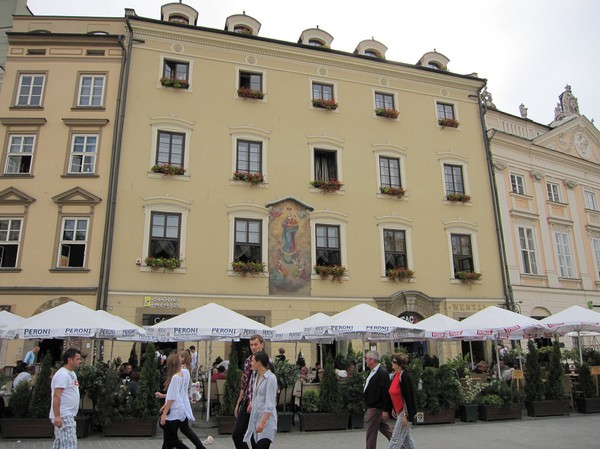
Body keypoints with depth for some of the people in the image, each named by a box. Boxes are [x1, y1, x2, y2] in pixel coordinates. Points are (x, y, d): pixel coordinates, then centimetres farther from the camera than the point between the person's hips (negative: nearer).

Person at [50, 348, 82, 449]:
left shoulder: (72, 373, 14)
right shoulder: (62, 374, -17)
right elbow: (56, 396, -22)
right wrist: (57, 416, -26)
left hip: (68, 415, 10)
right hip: (63, 416, -10)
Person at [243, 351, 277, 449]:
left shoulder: (271, 378, -14)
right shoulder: (257, 376, 11)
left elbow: (270, 403, -20)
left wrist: (263, 422, -25)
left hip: (266, 419, -8)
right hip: (254, 419, 8)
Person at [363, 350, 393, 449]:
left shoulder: (382, 373, -21)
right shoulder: (373, 371, 9)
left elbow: (386, 393, -23)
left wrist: (386, 410, -22)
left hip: (376, 408, -10)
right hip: (372, 407, 10)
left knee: (371, 432, 0)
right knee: (384, 427, 20)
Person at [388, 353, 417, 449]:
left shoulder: (404, 377, -19)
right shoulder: (395, 375, 7)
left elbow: (407, 398, -21)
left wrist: (405, 415, -20)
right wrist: (393, 409, 17)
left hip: (405, 411, -9)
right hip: (399, 411, 9)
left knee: (396, 439, -5)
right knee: (406, 438, 17)